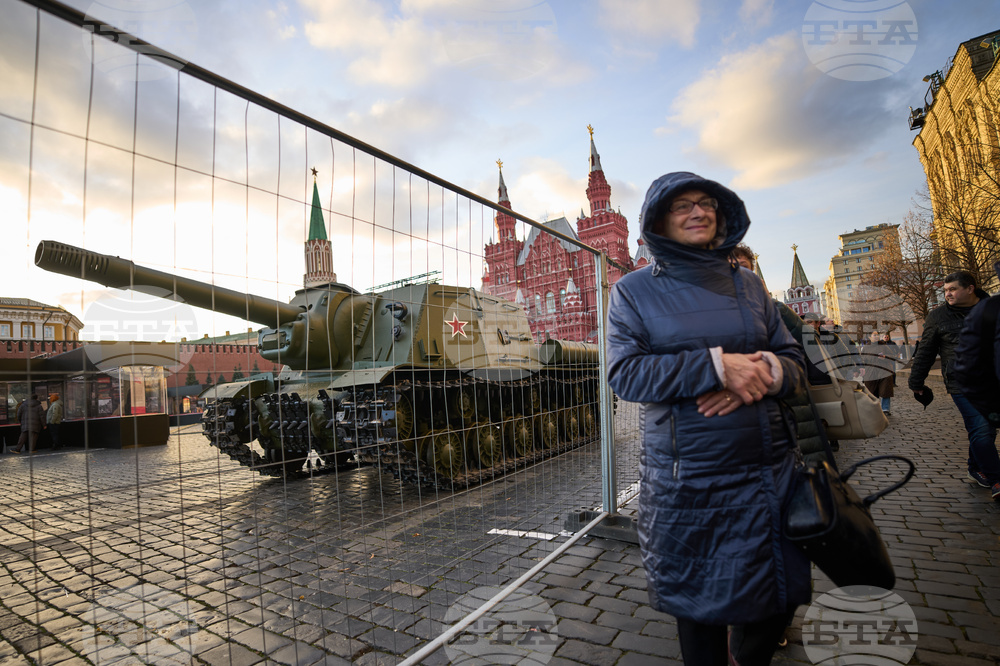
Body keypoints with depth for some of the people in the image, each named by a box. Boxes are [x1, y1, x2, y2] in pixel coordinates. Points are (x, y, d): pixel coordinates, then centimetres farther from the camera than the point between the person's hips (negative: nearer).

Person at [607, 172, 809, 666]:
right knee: (701, 605, 11)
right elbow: (625, 372, -12)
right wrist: (715, 364, -21)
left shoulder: (747, 285, 10)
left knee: (779, 595, 16)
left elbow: (793, 361, 11)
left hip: (770, 470, 4)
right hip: (689, 480, -3)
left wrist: (768, 370, -14)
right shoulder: (633, 290, -1)